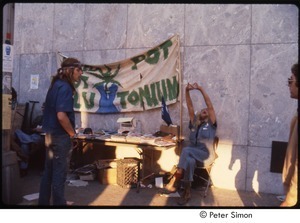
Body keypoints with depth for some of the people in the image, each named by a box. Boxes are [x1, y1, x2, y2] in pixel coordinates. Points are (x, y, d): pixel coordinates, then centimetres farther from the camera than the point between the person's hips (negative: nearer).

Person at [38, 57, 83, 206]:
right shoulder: (65, 87, -17)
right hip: (60, 136, -9)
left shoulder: (56, 85, 12)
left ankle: (43, 202, 26)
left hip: (51, 134, 9)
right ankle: (59, 203, 11)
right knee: (59, 174, 0)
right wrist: (72, 133, -12)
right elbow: (61, 116, -27)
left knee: (49, 172, 16)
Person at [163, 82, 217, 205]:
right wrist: (187, 91, -1)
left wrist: (201, 89, -9)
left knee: (186, 150, -32)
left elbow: (210, 106, -5)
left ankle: (175, 180, -32)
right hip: (193, 155, 4)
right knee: (189, 161, -35)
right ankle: (186, 193, -35)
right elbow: (190, 107, 9)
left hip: (206, 156, -4)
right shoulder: (194, 124, 16)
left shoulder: (210, 125, 5)